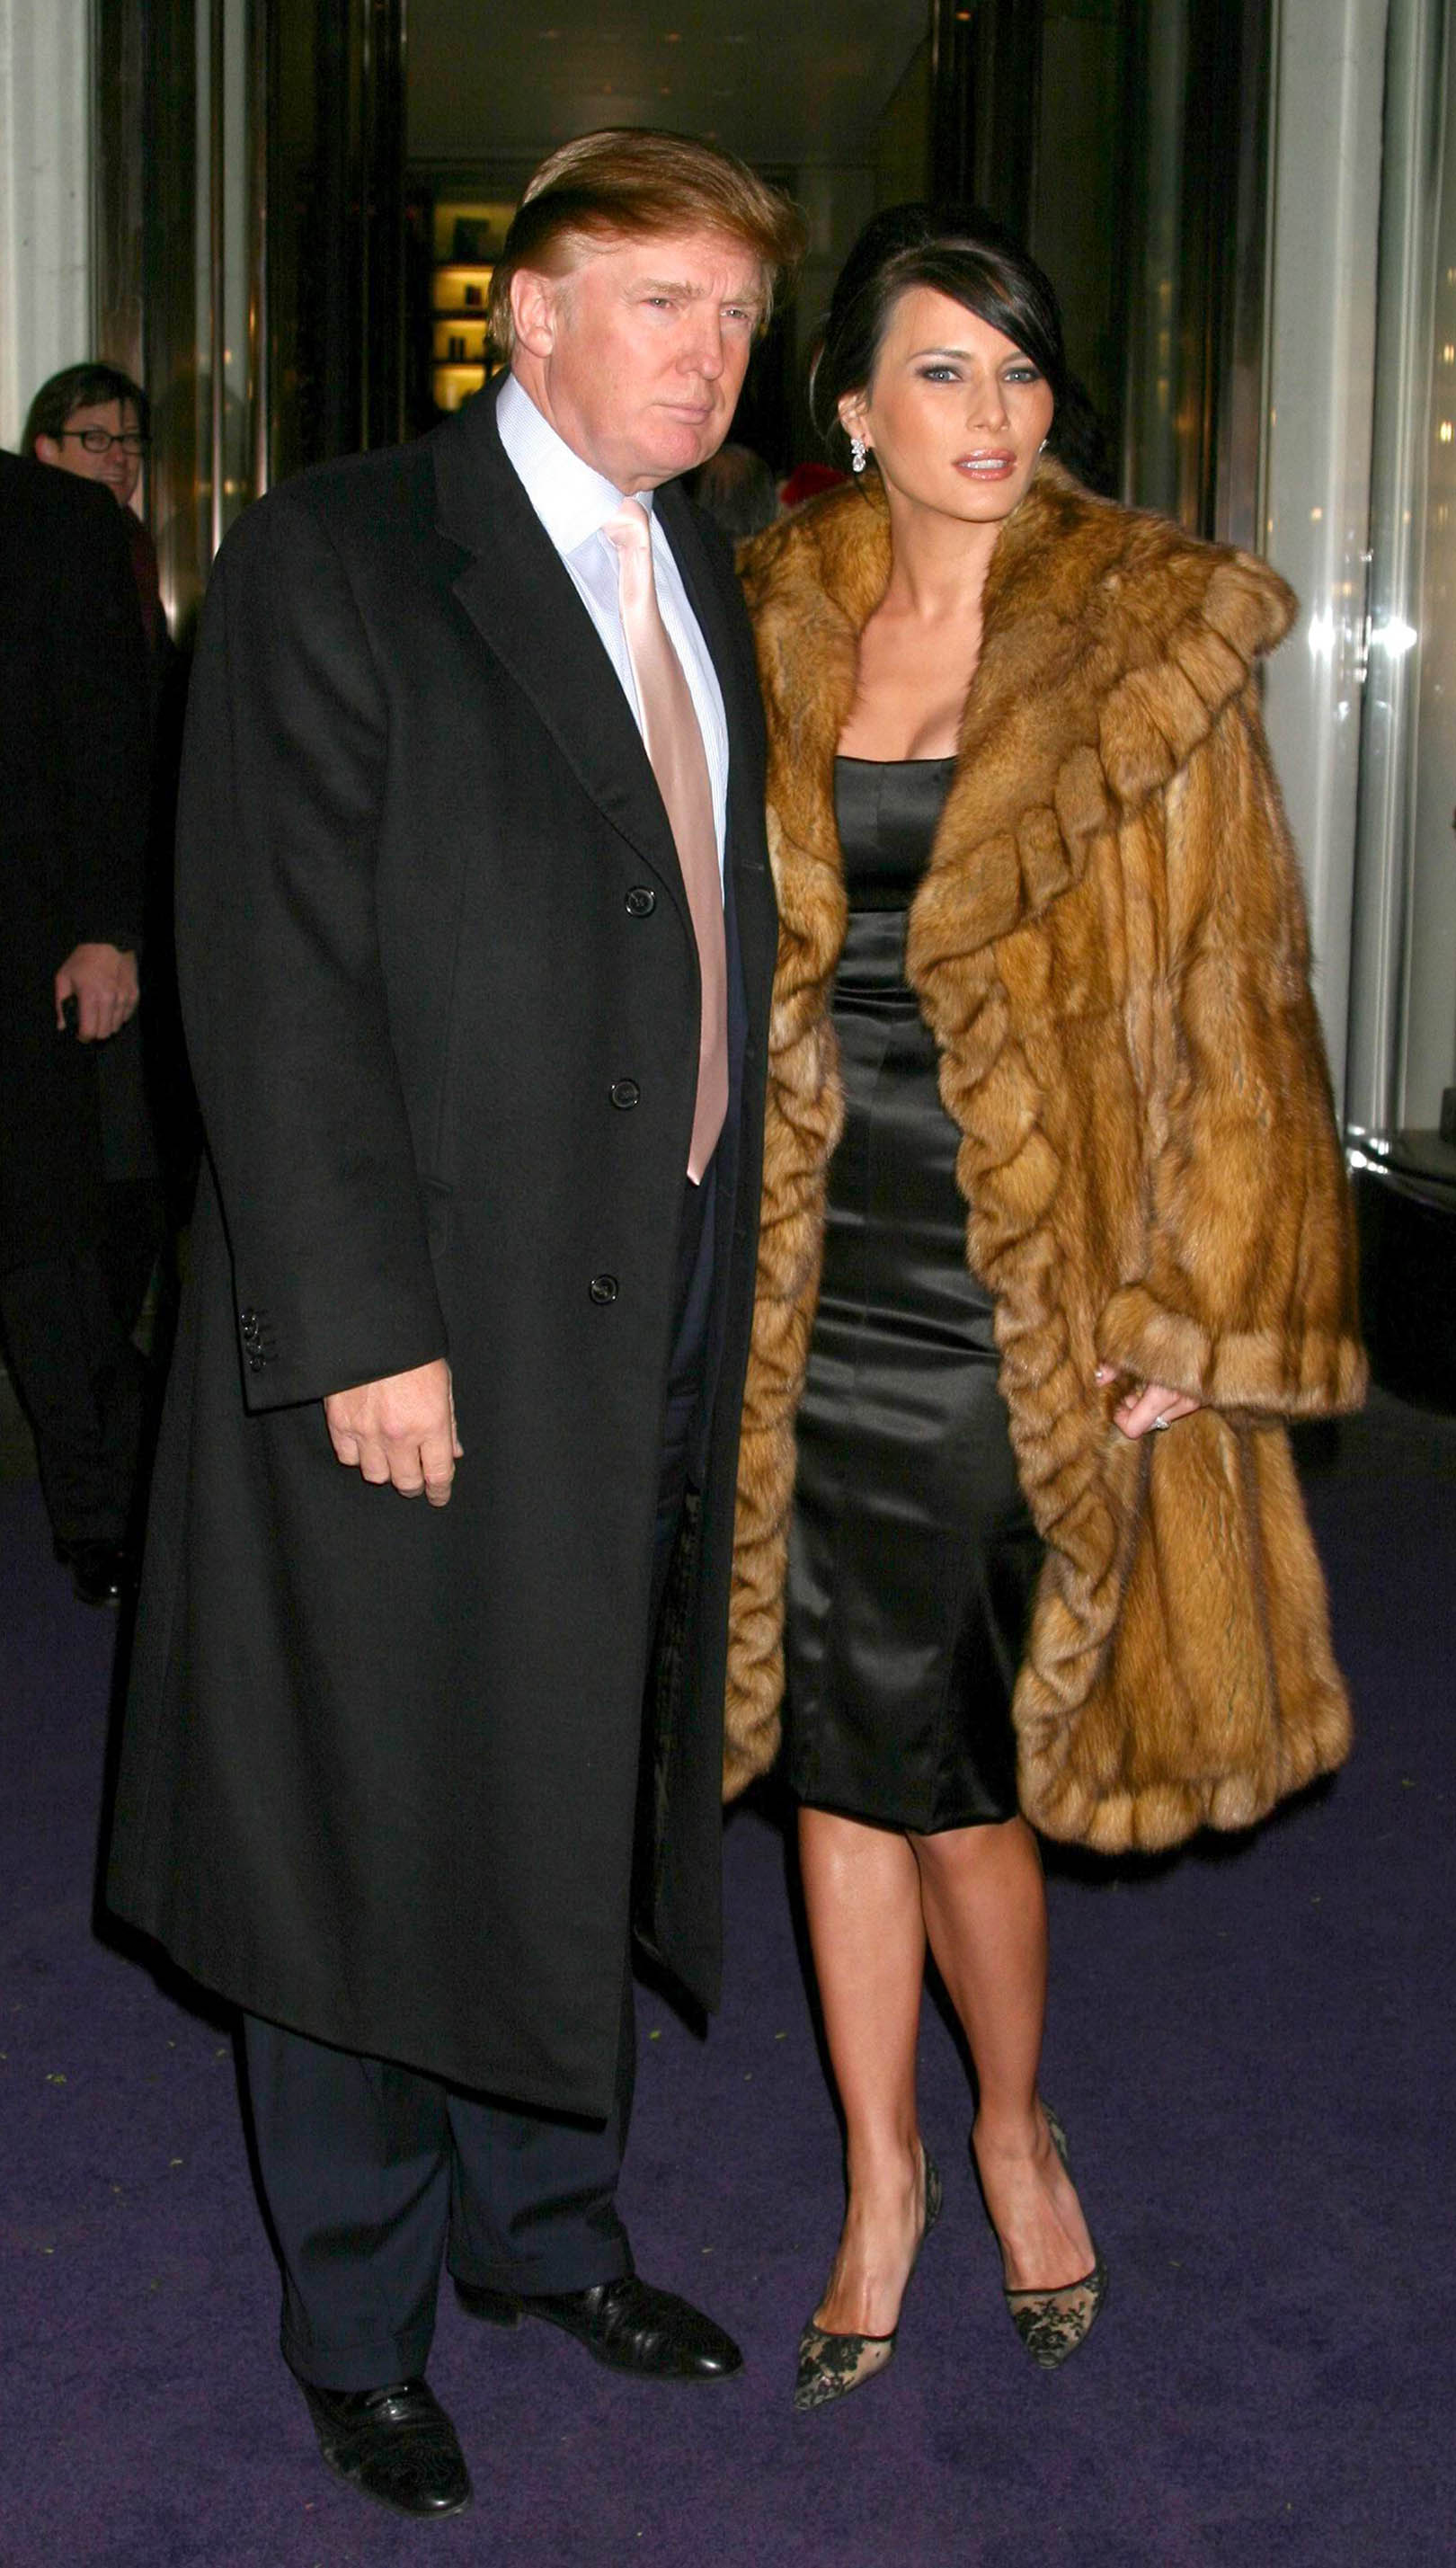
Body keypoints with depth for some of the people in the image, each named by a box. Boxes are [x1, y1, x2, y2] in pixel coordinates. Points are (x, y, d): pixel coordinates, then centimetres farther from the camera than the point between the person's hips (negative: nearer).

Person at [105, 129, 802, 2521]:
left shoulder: (695, 576, 13)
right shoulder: (337, 558, -9)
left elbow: (710, 941, 13)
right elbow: (277, 973, -15)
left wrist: (719, 1279, 7)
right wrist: (361, 1330, -20)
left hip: (657, 1315, 7)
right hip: (430, 1326, -6)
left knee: (577, 1810, 19)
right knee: (384, 1833, 7)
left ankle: (542, 2225, 39)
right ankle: (359, 2319, 28)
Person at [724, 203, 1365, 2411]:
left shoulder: (1152, 647, -2)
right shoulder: (770, 635, 6)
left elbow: (1229, 992, -3)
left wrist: (1196, 1314, -8)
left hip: (1045, 1302, -3)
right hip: (825, 1295, 3)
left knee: (957, 1754, 3)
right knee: (853, 1749, 10)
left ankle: (1012, 2124, 31)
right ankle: (885, 2171, 28)